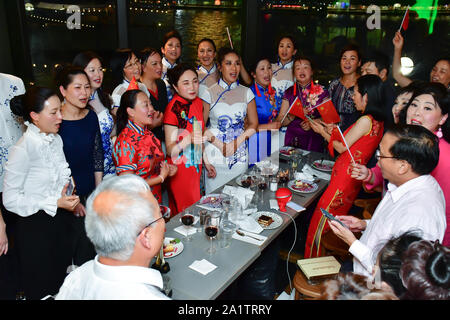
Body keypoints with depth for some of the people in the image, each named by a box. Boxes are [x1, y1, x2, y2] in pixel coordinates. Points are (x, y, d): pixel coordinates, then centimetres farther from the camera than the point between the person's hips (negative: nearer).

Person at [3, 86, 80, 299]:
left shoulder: (56, 140, 2)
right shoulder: (23, 149, -20)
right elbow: (10, 199, -18)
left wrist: (67, 194, -1)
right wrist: (55, 203, -21)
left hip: (61, 221, 6)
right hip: (35, 227, -6)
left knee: (64, 288, 17)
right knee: (42, 291, 12)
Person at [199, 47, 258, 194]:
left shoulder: (246, 92, 5)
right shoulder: (209, 93, -2)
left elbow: (253, 124, 6)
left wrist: (236, 142, -7)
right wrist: (219, 144, -13)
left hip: (240, 154, 2)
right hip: (215, 153, -2)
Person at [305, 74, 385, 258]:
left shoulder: (366, 120, -18)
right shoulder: (377, 121, 9)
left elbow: (342, 147, -12)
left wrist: (322, 132, 1)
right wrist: (331, 130, 17)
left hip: (345, 177, -9)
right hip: (353, 176, 9)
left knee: (321, 221, 1)